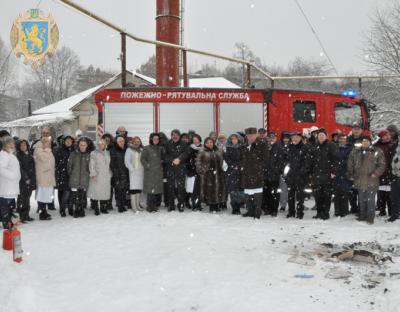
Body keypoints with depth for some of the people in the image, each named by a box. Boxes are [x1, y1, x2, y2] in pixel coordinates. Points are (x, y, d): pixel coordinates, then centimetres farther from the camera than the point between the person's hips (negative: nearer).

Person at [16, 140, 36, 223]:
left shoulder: (30, 155, 14)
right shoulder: (18, 156, -5)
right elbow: (20, 169, -11)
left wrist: (33, 179, 10)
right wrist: (26, 179, -14)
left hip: (30, 180, 6)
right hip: (22, 181, -6)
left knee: (27, 198, 10)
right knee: (22, 198, -7)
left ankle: (26, 215, 16)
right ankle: (21, 216, -4)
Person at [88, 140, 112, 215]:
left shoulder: (108, 153, 15)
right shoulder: (94, 153, -1)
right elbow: (91, 165, -5)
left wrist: (110, 174, 16)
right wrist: (93, 174, -13)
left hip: (106, 177, 5)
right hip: (97, 177, -4)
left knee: (105, 193, 5)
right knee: (96, 192, -5)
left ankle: (103, 208, 15)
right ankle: (96, 209, 3)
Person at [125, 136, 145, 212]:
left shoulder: (142, 150, 12)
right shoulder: (129, 150, 1)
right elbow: (127, 161, -4)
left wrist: (144, 168, 3)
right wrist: (132, 169, -11)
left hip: (141, 171, 4)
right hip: (133, 172, -4)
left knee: (139, 187, 7)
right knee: (134, 187, -11)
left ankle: (137, 204, 17)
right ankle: (134, 206, -10)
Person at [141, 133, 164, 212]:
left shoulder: (160, 148, 13)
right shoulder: (146, 148, 0)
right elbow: (142, 159, -3)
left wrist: (162, 166, 9)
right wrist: (148, 166, -10)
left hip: (159, 172, 5)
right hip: (150, 173, -5)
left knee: (159, 189, 4)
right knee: (151, 189, -8)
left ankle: (156, 205, 14)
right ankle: (150, 207, -3)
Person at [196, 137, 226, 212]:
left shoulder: (219, 152, 12)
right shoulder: (202, 153, 1)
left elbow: (222, 162, 20)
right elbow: (198, 163, -1)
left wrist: (222, 170, 10)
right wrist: (202, 171, -8)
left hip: (218, 175, 3)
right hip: (207, 175, -3)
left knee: (218, 189, 2)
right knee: (209, 190, -5)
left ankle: (218, 205, 14)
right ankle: (212, 207, 5)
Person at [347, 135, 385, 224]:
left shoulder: (377, 151, 0)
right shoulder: (355, 152, 10)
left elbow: (382, 165, -2)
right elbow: (350, 165, 16)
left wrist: (375, 173, -11)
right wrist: (351, 175, 12)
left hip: (371, 181, -3)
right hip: (359, 181, 4)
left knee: (370, 200, -2)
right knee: (362, 200, 13)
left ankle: (370, 217, 8)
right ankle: (362, 216, 24)